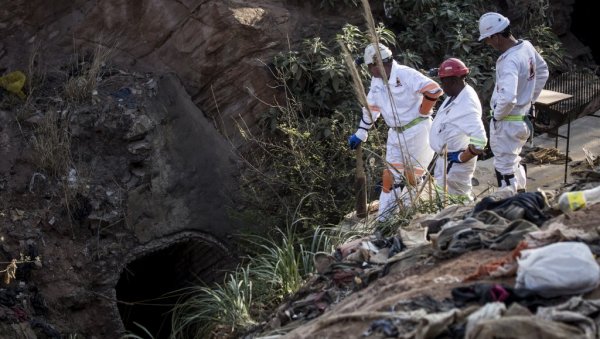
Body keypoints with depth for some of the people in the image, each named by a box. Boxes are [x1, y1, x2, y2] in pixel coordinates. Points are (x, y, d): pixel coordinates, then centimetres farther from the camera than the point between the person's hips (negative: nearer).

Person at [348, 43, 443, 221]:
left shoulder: (405, 74, -19)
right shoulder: (376, 81, 7)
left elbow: (434, 89, -24)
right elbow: (371, 108, 17)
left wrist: (423, 113, -14)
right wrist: (360, 134, 17)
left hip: (417, 131, -7)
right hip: (395, 134, 7)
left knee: (411, 177, -2)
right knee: (391, 177, 7)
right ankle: (383, 220, 11)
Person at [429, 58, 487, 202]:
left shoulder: (466, 106, -30)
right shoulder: (457, 94, 0)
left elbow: (479, 140, -36)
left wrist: (460, 159, -25)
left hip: (455, 162, -10)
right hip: (445, 157, 10)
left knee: (460, 199, 1)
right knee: (442, 191, 23)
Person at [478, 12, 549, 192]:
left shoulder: (509, 61, -28)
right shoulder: (527, 46, 0)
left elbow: (507, 98, -38)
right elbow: (542, 71, 18)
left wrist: (497, 115, -19)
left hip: (507, 123, -9)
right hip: (524, 119, 9)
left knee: (504, 169, 2)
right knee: (514, 161, 25)